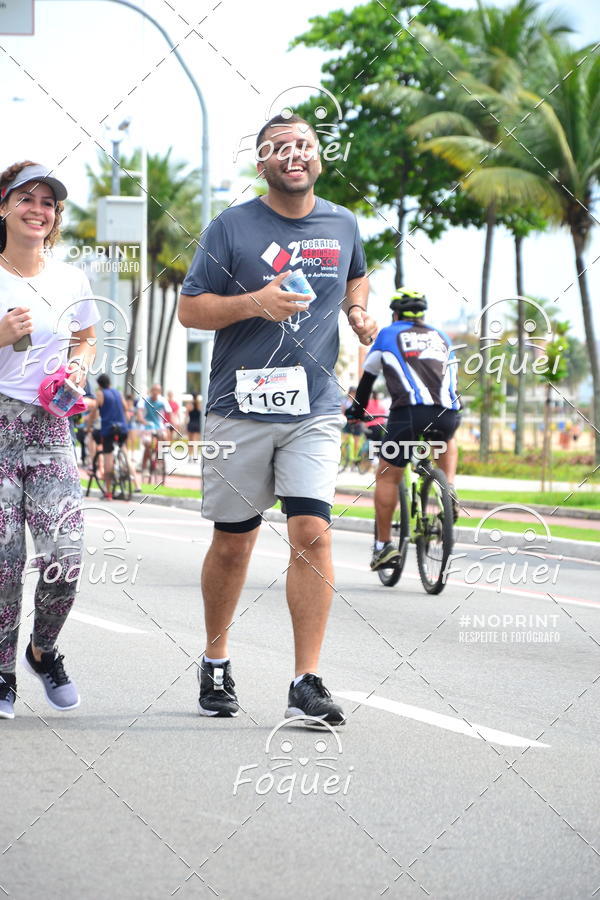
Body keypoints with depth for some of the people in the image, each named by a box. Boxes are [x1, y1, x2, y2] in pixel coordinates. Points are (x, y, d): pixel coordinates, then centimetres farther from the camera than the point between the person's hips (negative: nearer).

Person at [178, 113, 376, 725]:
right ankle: (215, 664, 28)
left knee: (312, 534, -13)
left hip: (314, 411, 2)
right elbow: (189, 310, -1)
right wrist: (255, 303, -17)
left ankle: (307, 684, -11)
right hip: (239, 410, -1)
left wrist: (359, 312, 9)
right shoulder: (231, 227, -1)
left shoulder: (342, 225, 10)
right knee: (232, 542, 7)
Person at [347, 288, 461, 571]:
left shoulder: (389, 334, 19)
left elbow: (368, 376, 26)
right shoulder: (441, 337, 28)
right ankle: (450, 490, 14)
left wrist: (357, 410, 40)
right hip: (447, 415, 4)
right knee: (448, 440, 38)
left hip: (409, 411, -4)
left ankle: (384, 545, 5)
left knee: (387, 475, 9)